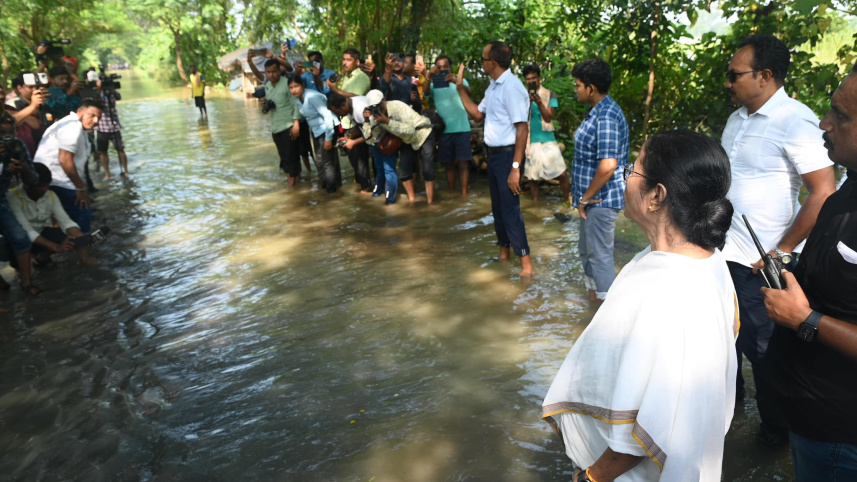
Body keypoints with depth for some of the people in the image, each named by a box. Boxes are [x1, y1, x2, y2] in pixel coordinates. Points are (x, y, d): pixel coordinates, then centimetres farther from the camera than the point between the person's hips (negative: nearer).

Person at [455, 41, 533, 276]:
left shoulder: (511, 87, -20)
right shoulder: (493, 87, 9)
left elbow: (522, 129, -23)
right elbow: (477, 114, 15)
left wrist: (515, 168, -26)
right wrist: (460, 88, 11)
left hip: (507, 154, -9)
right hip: (493, 153, 9)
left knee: (510, 208, -7)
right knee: (497, 206, 16)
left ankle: (525, 262, 1)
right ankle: (504, 250, 31)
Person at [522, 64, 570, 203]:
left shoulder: (550, 95, 2)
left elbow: (548, 117, -8)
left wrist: (539, 102, -22)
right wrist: (528, 102, -20)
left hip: (547, 140, -1)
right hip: (530, 141, 1)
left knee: (562, 174, -3)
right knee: (532, 177, 7)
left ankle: (567, 199, 18)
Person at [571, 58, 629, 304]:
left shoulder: (606, 116, -22)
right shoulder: (596, 111, 10)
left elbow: (608, 166, -30)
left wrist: (586, 198, -19)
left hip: (601, 199, -10)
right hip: (592, 197, 10)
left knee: (600, 254, 2)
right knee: (587, 249, 22)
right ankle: (593, 295, 40)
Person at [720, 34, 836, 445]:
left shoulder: (795, 122, -16)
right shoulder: (737, 119, 8)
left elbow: (823, 193, -19)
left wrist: (781, 253, -16)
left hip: (757, 262, -7)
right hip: (722, 252, 7)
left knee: (761, 347, 9)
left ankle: (777, 427, 31)